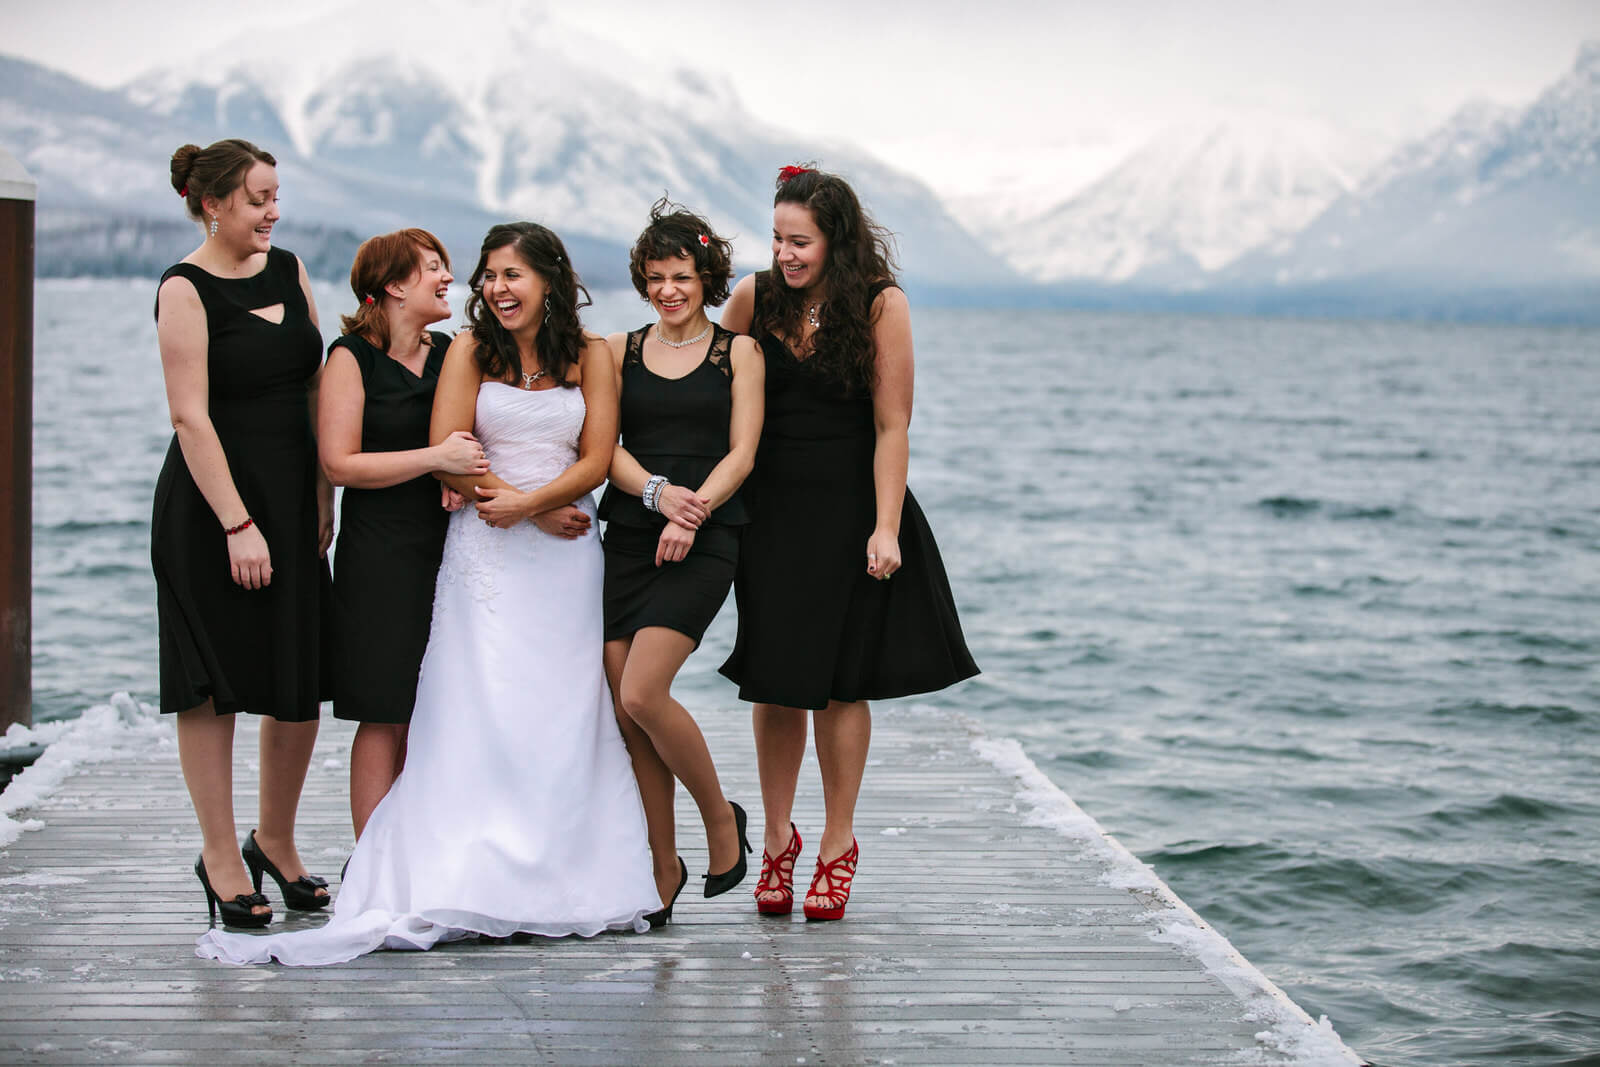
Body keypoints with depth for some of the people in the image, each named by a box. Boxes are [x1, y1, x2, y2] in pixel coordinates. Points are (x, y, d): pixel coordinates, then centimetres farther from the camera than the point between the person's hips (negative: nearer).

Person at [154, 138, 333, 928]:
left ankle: (276, 843, 23)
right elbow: (190, 418, -14)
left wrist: (322, 494, 5)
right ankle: (221, 857, 12)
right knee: (214, 685, 2)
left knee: (302, 682, 6)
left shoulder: (288, 269, 9)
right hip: (210, 506, -6)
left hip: (291, 500, 6)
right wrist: (237, 525, -18)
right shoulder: (185, 290, -10)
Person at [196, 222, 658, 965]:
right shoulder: (471, 350, 3)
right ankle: (470, 885, -10)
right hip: (485, 552, -1)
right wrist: (539, 513, -9)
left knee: (564, 717, -1)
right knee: (481, 712, -9)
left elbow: (596, 459, 1)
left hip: (567, 553, 1)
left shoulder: (591, 355, 7)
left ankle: (569, 885, 5)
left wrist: (525, 500, -14)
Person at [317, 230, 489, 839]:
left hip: (447, 551, 5)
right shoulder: (351, 357, -3)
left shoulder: (451, 354, 13)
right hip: (380, 555, -5)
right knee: (385, 716, -4)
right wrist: (436, 458, -17)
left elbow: (473, 443, 23)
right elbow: (339, 463, -11)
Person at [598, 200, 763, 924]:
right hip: (628, 537, 4)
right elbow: (605, 446, 5)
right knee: (625, 711, -1)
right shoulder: (621, 350, 13)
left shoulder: (737, 352, 7)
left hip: (704, 540, -4)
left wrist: (692, 513, -17)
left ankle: (721, 818, 3)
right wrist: (657, 491, -14)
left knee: (641, 694, -19)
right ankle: (663, 866, 12)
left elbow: (741, 453, -1)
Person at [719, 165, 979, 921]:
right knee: (773, 679, 5)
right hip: (769, 511, 2)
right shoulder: (754, 298, 0)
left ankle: (838, 843, 16)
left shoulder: (880, 305, -8)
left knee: (840, 680, 3)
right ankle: (777, 838, 21)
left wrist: (884, 528, -14)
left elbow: (891, 427, -9)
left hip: (848, 511, -2)